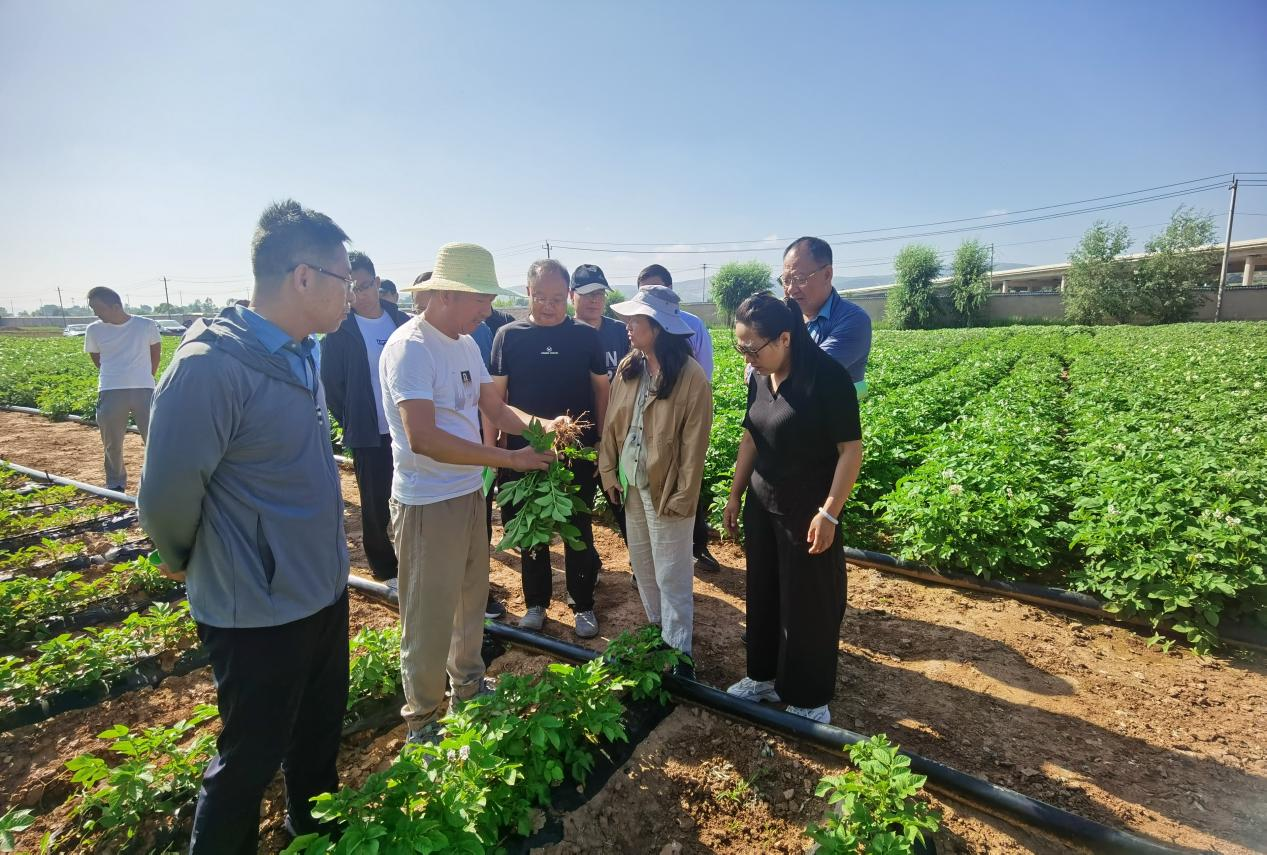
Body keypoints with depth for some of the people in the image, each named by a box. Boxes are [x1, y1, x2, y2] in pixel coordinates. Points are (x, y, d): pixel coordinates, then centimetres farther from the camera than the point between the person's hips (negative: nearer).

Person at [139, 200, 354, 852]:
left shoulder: (304, 355, 2)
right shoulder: (209, 365, -23)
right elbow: (167, 499, -17)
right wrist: (190, 563, 1)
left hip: (326, 593, 8)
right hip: (259, 614, -7)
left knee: (320, 734, 26)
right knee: (249, 761, 14)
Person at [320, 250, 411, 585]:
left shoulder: (401, 321, 4)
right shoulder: (339, 329, -7)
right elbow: (332, 384, -3)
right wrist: (351, 423, -2)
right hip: (369, 435, -3)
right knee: (376, 506, 7)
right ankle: (385, 568, 25)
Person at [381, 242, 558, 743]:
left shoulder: (465, 344, 7)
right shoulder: (410, 347, -20)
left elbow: (495, 409, 9)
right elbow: (422, 438, -28)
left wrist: (541, 425, -11)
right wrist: (510, 459, -26)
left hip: (469, 493, 9)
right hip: (428, 502, -8)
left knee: (471, 599, 23)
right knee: (430, 616, 7)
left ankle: (468, 688, 45)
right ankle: (422, 721, 29)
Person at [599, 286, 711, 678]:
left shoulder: (690, 375, -15)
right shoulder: (628, 368, 4)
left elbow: (694, 442, -14)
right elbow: (612, 422, 8)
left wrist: (683, 496, -15)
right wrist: (609, 471, 4)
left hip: (665, 488, -7)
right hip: (630, 484, 7)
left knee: (671, 576, 4)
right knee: (642, 566, 19)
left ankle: (678, 655, 18)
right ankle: (657, 633, 38)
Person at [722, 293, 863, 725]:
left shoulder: (827, 377, -20)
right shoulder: (759, 377, 0)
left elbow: (851, 449, -17)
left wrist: (829, 512, -19)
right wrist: (735, 493, 12)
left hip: (807, 510, -6)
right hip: (761, 504, 7)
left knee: (808, 604, 8)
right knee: (762, 593, 18)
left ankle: (809, 696, 28)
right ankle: (765, 675, 38)